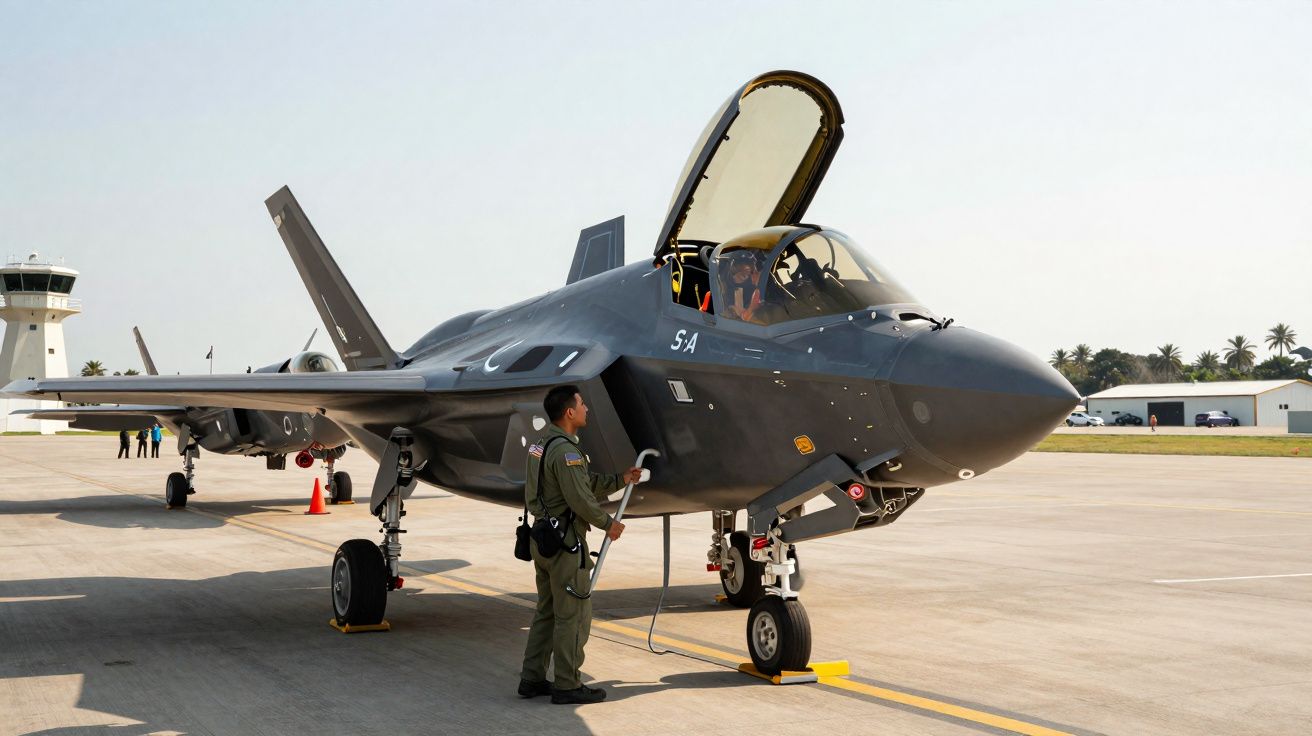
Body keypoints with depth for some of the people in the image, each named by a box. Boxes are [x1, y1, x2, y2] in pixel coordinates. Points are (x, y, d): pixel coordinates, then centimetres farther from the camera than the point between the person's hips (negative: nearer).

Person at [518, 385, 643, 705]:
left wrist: (622, 480, 15)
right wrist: (608, 524, -6)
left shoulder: (542, 445, 14)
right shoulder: (565, 450, -19)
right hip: (566, 541, -10)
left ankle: (532, 679, 20)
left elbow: (589, 483, 16)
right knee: (573, 615, -2)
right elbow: (581, 499, -20)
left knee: (546, 612, 16)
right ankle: (567, 685, 3)